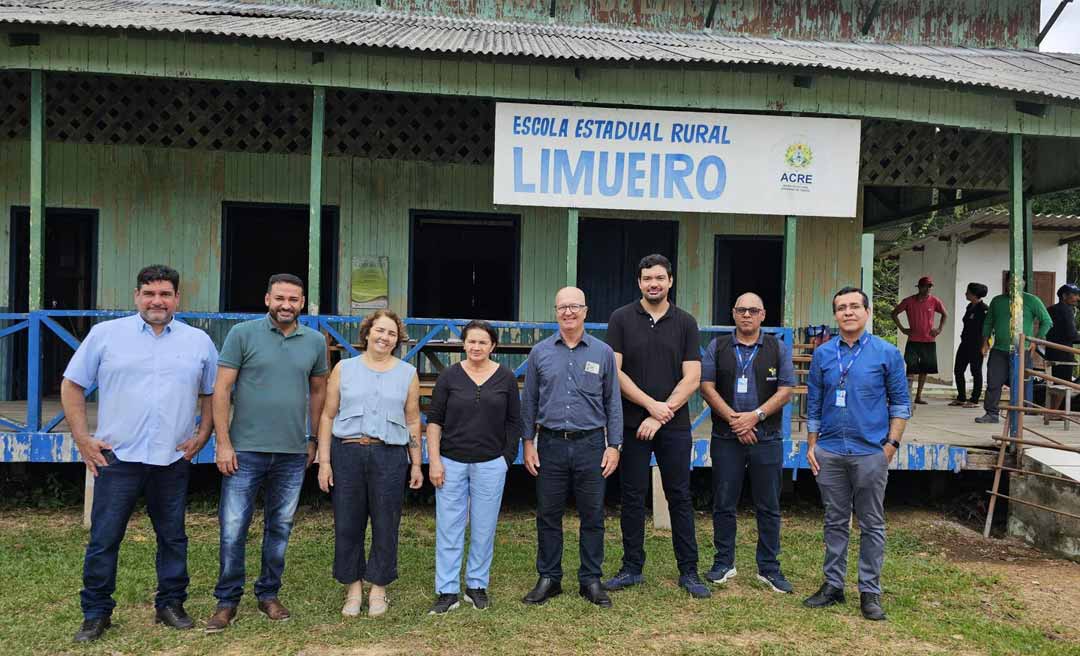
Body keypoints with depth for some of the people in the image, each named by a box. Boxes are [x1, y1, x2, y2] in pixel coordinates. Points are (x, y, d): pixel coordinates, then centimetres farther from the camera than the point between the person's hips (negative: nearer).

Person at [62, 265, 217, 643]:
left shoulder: (199, 342, 6)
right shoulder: (105, 334, 2)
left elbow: (212, 393, 14)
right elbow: (72, 385, 5)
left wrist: (202, 436, 4)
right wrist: (82, 437, -1)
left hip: (173, 460, 2)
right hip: (116, 457, -1)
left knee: (173, 537, 11)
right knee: (103, 539, 3)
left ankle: (171, 605, 25)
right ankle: (96, 613, 17)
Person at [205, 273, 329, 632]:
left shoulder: (315, 341, 5)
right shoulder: (242, 334, -4)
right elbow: (222, 389, -5)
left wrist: (313, 438, 14)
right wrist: (223, 442, -9)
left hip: (293, 454, 3)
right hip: (245, 451, -3)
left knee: (279, 529, 13)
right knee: (233, 530, 2)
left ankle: (269, 594, 28)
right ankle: (227, 601, 18)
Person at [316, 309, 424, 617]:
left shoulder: (407, 373, 8)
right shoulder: (344, 369, 7)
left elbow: (412, 421, 10)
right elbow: (328, 416, 6)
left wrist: (416, 464, 7)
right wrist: (324, 461, 0)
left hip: (390, 456, 0)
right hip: (347, 453, 0)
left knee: (386, 525, 4)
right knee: (347, 524, 5)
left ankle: (378, 589, 20)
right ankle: (353, 589, 21)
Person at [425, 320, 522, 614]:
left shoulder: (506, 378, 1)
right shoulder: (449, 376, 0)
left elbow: (513, 422, 7)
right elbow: (434, 420, 0)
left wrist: (507, 458, 1)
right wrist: (434, 461, -5)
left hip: (490, 463, 0)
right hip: (451, 462, 0)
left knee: (484, 529, 8)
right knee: (448, 527, 2)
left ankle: (477, 585, 23)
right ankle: (447, 591, 11)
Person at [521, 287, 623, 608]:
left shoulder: (603, 352, 3)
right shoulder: (540, 352, 4)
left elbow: (613, 403, 5)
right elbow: (529, 401, 8)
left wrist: (614, 446, 0)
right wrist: (528, 443, 3)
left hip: (591, 444, 0)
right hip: (550, 445, 1)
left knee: (592, 516, 7)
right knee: (548, 515, 8)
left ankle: (591, 579, 20)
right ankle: (548, 578, 21)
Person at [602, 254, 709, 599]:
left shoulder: (685, 322, 4)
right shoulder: (621, 319, 1)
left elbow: (692, 378, -2)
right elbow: (614, 372, -5)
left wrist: (661, 416, -10)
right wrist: (651, 404, -12)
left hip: (674, 426, 1)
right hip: (632, 425, 0)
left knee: (680, 498, 6)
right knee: (633, 498, 7)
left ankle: (688, 571, 16)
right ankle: (632, 568, 19)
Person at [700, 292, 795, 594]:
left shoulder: (778, 348, 7)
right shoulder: (717, 347, 7)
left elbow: (786, 390, -1)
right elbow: (707, 386, -1)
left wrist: (756, 416, -13)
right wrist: (733, 419, -11)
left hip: (767, 439, 0)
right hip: (726, 439, 0)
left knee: (768, 507, 6)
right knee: (724, 504, 6)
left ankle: (769, 568, 16)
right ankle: (724, 563, 19)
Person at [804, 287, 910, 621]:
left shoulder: (887, 353, -2)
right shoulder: (822, 354, 5)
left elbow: (900, 403, 2)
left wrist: (892, 444, -5)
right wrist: (812, 445, 6)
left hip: (871, 453, -2)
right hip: (830, 452, 3)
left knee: (871, 525, 5)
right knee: (835, 522, 12)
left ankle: (870, 591, 15)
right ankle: (833, 584, 22)